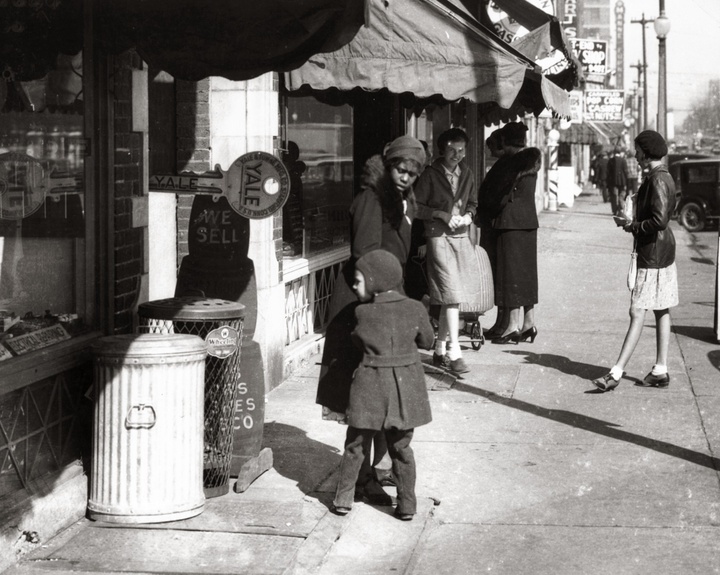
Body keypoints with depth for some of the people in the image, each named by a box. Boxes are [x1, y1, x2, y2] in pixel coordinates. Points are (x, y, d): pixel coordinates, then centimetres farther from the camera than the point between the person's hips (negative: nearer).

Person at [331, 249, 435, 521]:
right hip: (406, 386, 2)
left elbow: (359, 343, 5)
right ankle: (407, 505, 15)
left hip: (371, 384, -2)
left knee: (356, 445, 12)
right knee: (401, 448, 12)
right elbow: (427, 342, 9)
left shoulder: (362, 313, -9)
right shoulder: (415, 309, -4)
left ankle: (344, 498, 17)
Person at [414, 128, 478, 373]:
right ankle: (454, 353, -13)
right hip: (438, 236, -6)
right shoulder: (430, 174, -5)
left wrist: (468, 216, 1)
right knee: (451, 295, -14)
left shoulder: (467, 174, 10)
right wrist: (442, 215, -15)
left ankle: (440, 350, 20)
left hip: (461, 237, 6)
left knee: (450, 297, 10)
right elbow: (417, 208, -4)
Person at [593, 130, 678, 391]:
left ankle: (617, 372, -10)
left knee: (637, 313, -10)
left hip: (653, 255, -11)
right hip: (663, 252, 11)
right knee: (661, 311, 12)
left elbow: (660, 220, -27)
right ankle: (660, 370, 17)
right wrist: (635, 224, 12)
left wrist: (634, 227, -13)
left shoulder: (657, 180, -19)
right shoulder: (663, 177, 13)